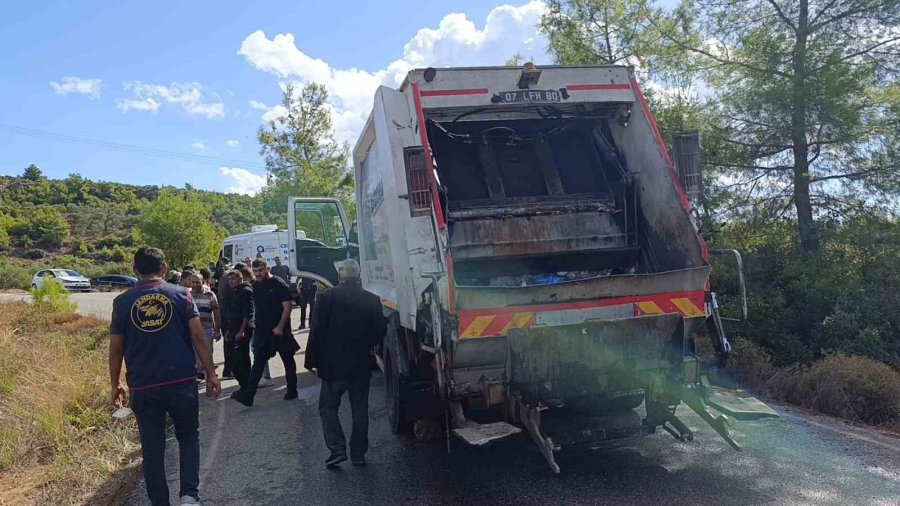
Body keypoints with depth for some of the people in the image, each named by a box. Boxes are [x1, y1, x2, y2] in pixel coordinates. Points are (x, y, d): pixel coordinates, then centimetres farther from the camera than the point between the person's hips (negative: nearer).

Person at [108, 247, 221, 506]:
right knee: (188, 437, 16)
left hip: (142, 387, 1)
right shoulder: (181, 295, -1)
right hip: (182, 382, -1)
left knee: (152, 448, 12)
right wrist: (211, 373, 1)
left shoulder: (122, 302, 2)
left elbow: (116, 349, 4)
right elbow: (198, 337, -6)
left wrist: (115, 384, 16)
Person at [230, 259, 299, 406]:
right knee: (258, 361, 0)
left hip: (279, 330, -5)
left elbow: (287, 306, -15)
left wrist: (280, 327, -22)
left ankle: (292, 390, 21)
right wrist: (254, 323, 12)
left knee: (288, 360, 9)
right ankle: (248, 395, -5)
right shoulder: (255, 286, 8)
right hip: (261, 330, 5)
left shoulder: (279, 284, -11)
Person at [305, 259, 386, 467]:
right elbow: (380, 330, 2)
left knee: (328, 407, 10)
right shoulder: (372, 300, -3)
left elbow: (317, 331, -11)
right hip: (362, 365, 3)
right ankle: (358, 454, 16)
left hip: (333, 364, -3)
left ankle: (337, 449, -2)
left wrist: (312, 361, -3)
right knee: (360, 409, 12)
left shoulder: (328, 296, -11)